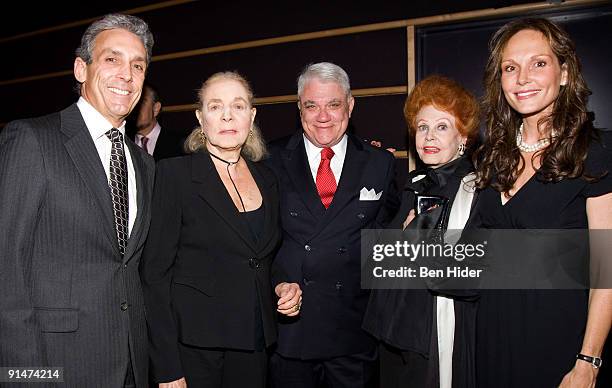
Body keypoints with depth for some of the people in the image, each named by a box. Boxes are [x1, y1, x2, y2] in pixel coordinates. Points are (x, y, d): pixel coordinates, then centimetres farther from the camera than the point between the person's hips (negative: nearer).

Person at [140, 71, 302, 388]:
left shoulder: (266, 178, 6)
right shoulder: (174, 173, -10)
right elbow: (155, 273, -12)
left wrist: (281, 285, -3)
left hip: (254, 345, 5)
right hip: (192, 345, -4)